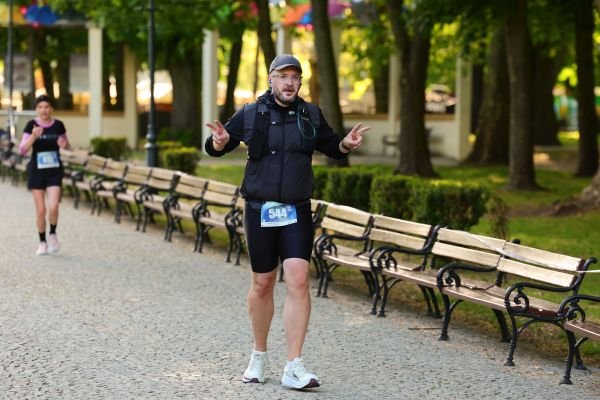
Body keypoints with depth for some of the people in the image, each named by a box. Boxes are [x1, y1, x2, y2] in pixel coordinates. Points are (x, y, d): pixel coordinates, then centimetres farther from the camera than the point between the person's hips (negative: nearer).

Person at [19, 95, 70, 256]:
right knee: (40, 210, 2)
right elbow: (22, 150, -12)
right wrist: (33, 136, -28)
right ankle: (42, 242, 20)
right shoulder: (32, 125, -6)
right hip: (37, 170, 0)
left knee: (53, 207, -15)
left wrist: (64, 144, -9)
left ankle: (53, 234, 12)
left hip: (55, 170, 0)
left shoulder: (58, 125, -1)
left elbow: (66, 144, 15)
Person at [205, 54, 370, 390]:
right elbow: (215, 147, 5)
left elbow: (332, 148, 19)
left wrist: (347, 144, -4)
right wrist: (219, 142, -18)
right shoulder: (251, 115, 0)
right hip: (260, 211, 0)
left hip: (297, 212, 0)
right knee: (263, 283, 9)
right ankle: (260, 356, 29)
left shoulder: (311, 115, 5)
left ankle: (294, 367, -12)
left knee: (298, 281, -13)